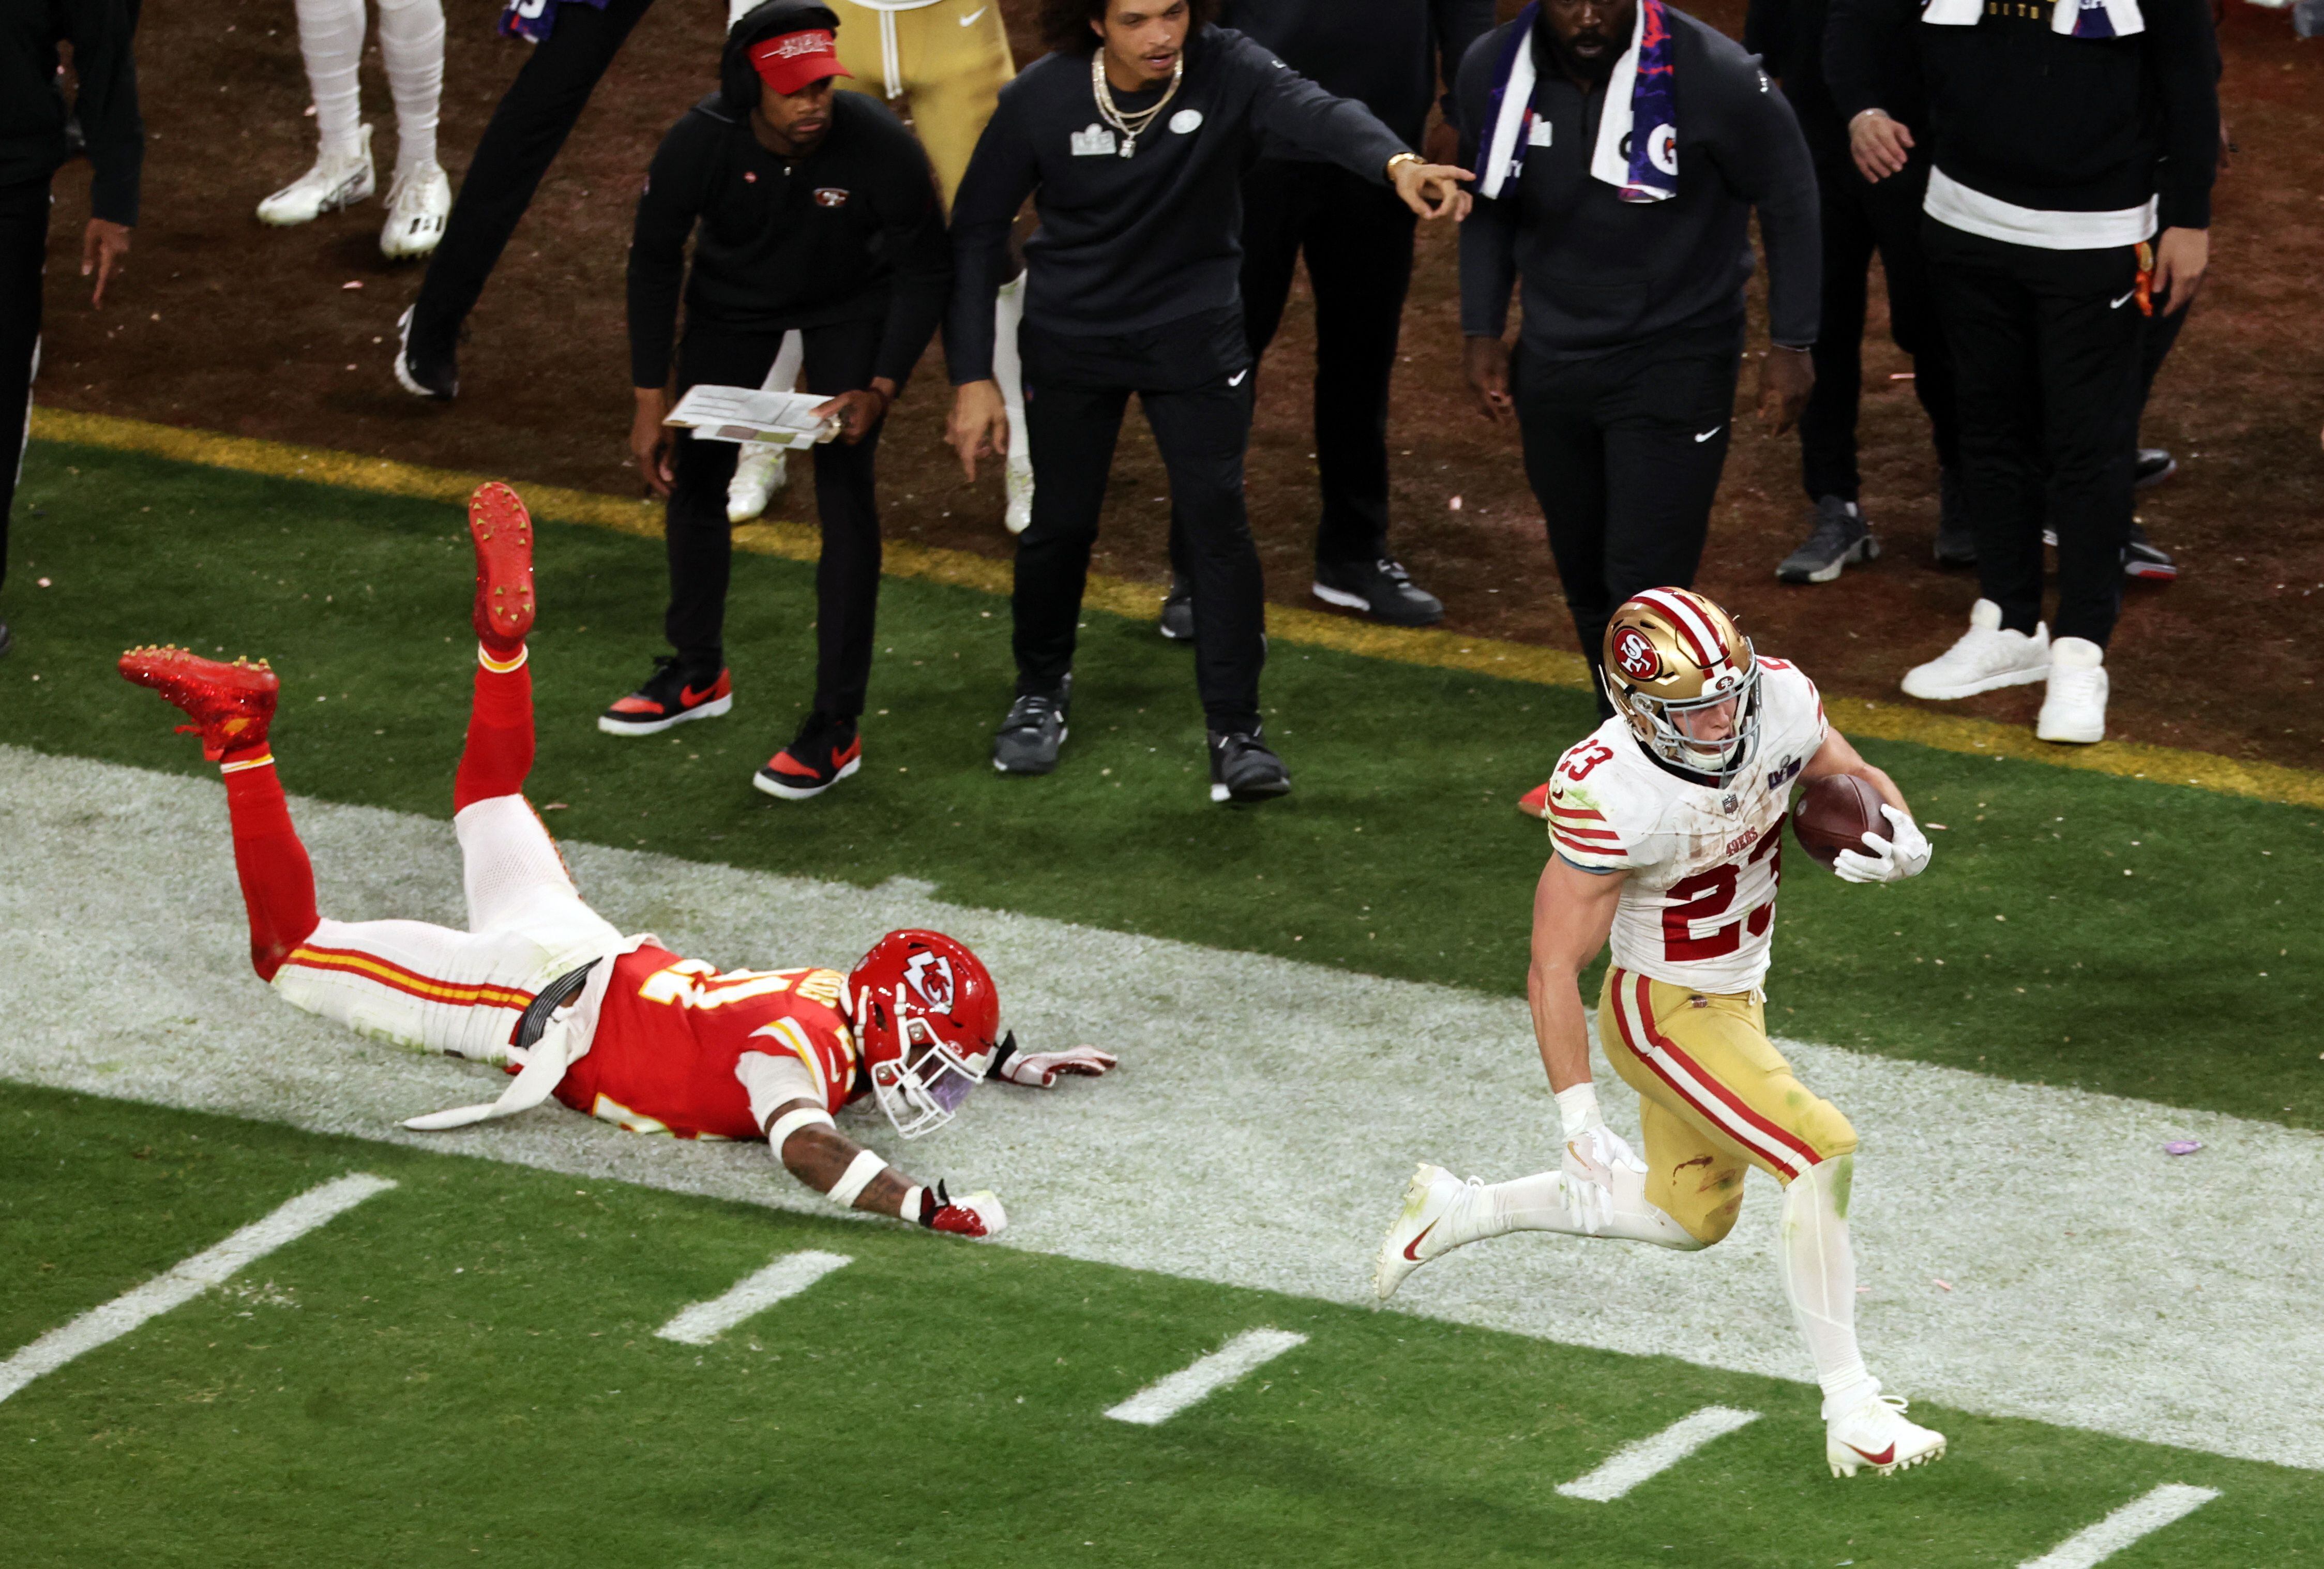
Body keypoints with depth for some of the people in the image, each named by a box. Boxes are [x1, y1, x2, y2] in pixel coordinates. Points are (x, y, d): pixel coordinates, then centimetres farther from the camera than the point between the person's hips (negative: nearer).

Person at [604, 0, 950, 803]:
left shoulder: (880, 147, -35)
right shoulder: (700, 144, -31)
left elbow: (925, 271, -21)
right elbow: (654, 260, -14)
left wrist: (880, 390, -32)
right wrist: (651, 398, -15)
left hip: (849, 304, -3)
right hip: (734, 299, 3)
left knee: (845, 491, -12)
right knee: (692, 472, 11)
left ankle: (836, 728, -8)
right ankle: (698, 675, 34)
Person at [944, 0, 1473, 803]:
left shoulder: (1226, 70, -21)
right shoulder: (1040, 100, -17)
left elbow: (1311, 111, -42)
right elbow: (977, 232, -8)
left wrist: (1396, 162, -64)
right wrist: (972, 377, -11)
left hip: (1193, 333, -1)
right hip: (1071, 338, 1)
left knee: (1218, 516, -9)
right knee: (1062, 520, 8)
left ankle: (1236, 730, 1)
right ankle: (1041, 691, 35)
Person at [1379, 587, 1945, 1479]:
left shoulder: (1779, 700, -15)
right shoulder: (1609, 794, -32)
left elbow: (1860, 784, 5)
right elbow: (1554, 969, -25)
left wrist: (1900, 837, -18)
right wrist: (1576, 1117, -29)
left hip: (1736, 996, 8)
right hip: (1663, 1013, -8)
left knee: (1692, 1216, 23)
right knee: (1823, 1153, -22)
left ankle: (1458, 1212, 40)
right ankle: (1851, 1413, -14)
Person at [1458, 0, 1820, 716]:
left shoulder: (1712, 76, -20)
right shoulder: (1494, 72, -6)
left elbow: (1787, 199, -6)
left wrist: (1791, 345, -5)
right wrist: (1482, 330, 8)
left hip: (1676, 360, -5)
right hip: (1554, 357, 5)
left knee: (1644, 590, -12)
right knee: (1585, 578, 12)